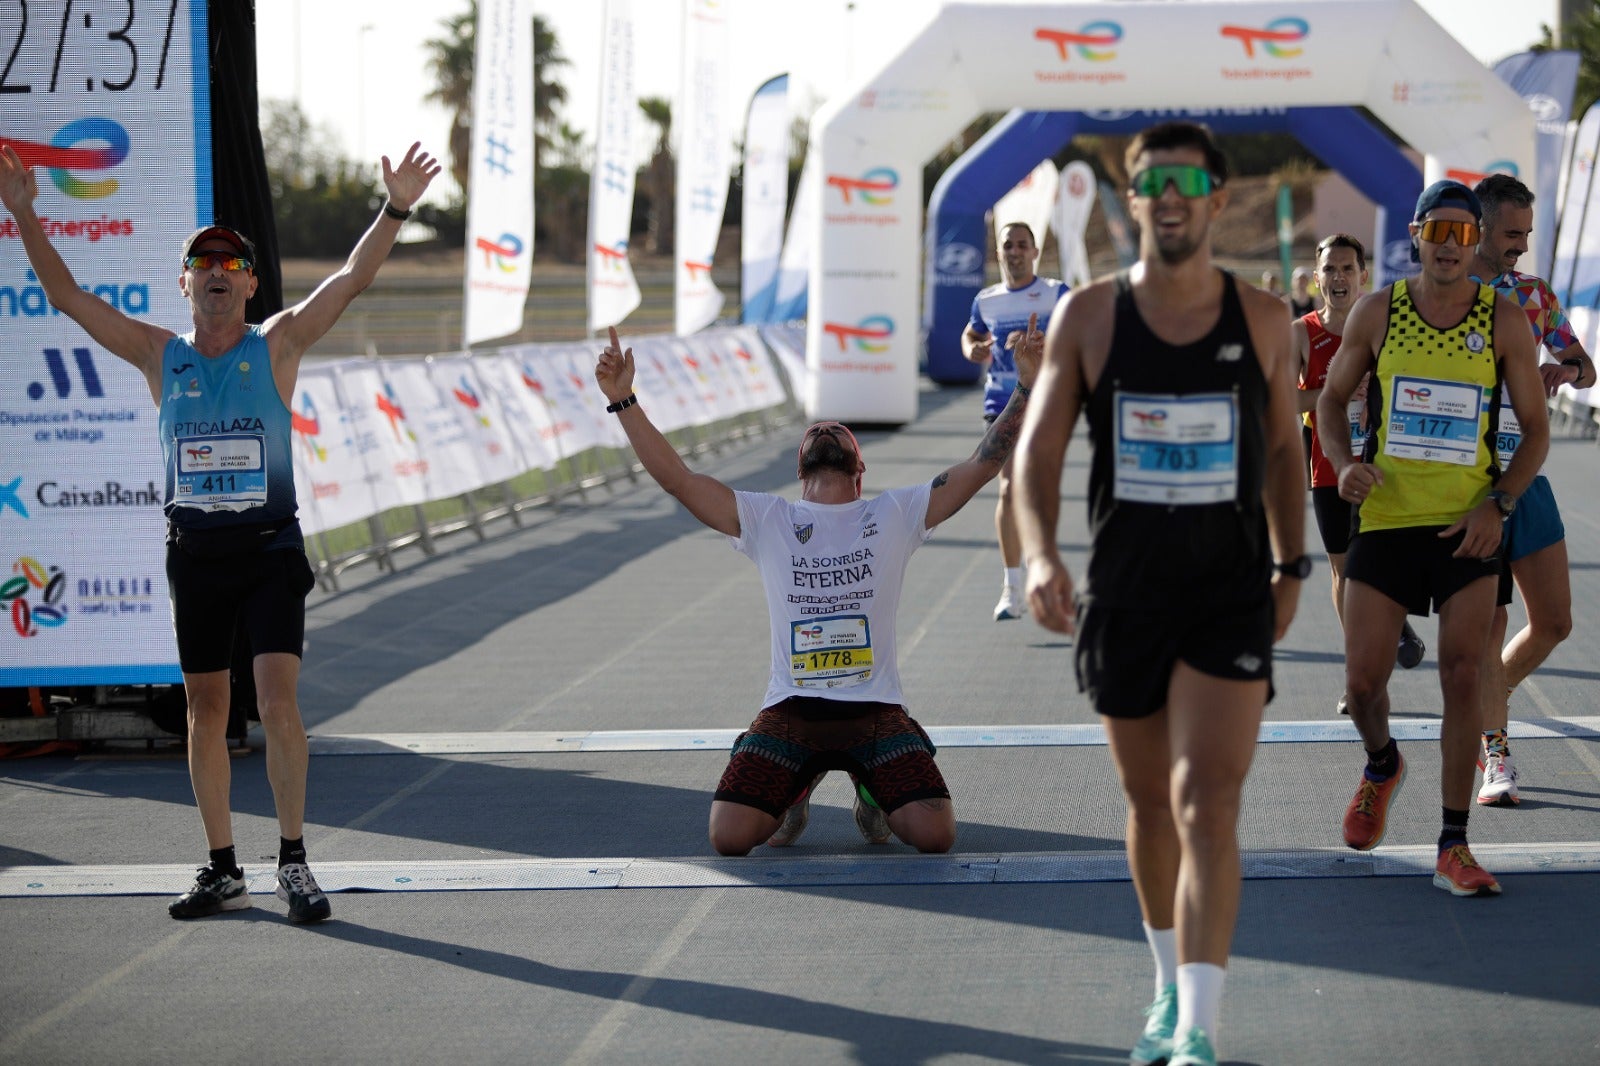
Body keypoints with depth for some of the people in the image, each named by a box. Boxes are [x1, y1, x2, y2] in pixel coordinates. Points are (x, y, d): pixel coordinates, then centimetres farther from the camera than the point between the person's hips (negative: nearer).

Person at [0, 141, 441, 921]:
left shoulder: (278, 345, 1)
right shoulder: (159, 354, 6)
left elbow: (352, 279, -8)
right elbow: (65, 295, 4)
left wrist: (394, 211, -21)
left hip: (269, 548, -3)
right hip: (193, 551, 3)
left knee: (278, 695, -13)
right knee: (205, 707, 7)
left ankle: (293, 862, -5)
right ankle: (222, 870, 15)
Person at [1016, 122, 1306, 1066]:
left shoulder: (1263, 317, 1)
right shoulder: (1088, 317, -1)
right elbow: (1039, 448, -1)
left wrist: (1291, 567, 16)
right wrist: (1040, 552, -18)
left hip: (1232, 597, -1)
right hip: (1124, 594, 1)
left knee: (1208, 806, -15)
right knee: (1152, 808, 14)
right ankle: (1171, 986, 36)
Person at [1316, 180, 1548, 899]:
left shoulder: (1504, 320, -1)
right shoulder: (1377, 312, 0)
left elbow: (1535, 428, 4)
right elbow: (1332, 399, 12)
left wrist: (1497, 504, -11)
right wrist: (1344, 463, -8)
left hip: (1468, 527, -1)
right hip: (1385, 518, 1)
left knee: (1463, 676, -8)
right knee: (1363, 682, 0)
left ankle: (1453, 850, -2)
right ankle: (1381, 766, 35)